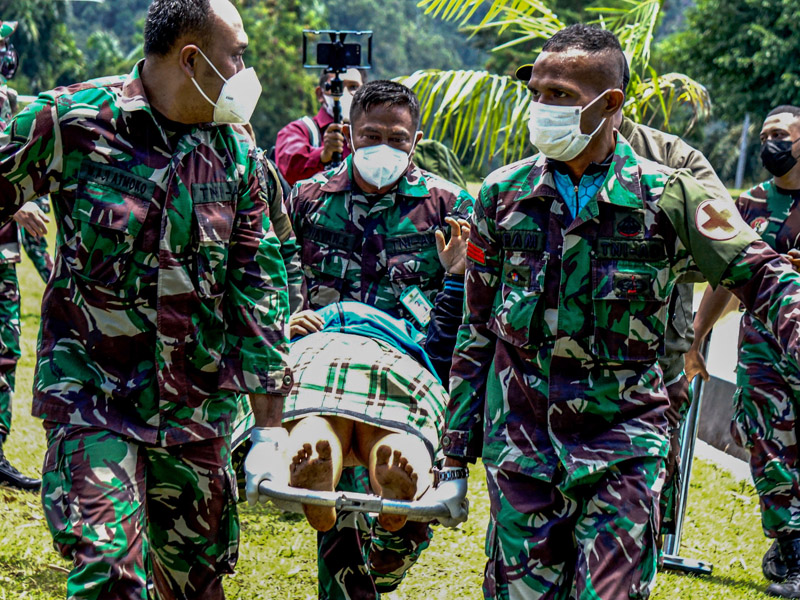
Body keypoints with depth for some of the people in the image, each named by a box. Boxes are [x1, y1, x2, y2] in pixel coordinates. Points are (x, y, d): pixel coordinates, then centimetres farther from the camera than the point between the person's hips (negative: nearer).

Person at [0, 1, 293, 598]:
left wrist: (265, 371, 9)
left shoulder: (236, 150, 4)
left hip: (197, 400, 4)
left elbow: (257, 269, 9)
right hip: (91, 391, -4)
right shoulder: (72, 119, -10)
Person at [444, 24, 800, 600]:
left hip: (624, 442, -2)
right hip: (520, 437, 2)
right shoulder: (503, 194, 4)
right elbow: (478, 326, 9)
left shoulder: (667, 196, -4)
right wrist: (458, 443, 9)